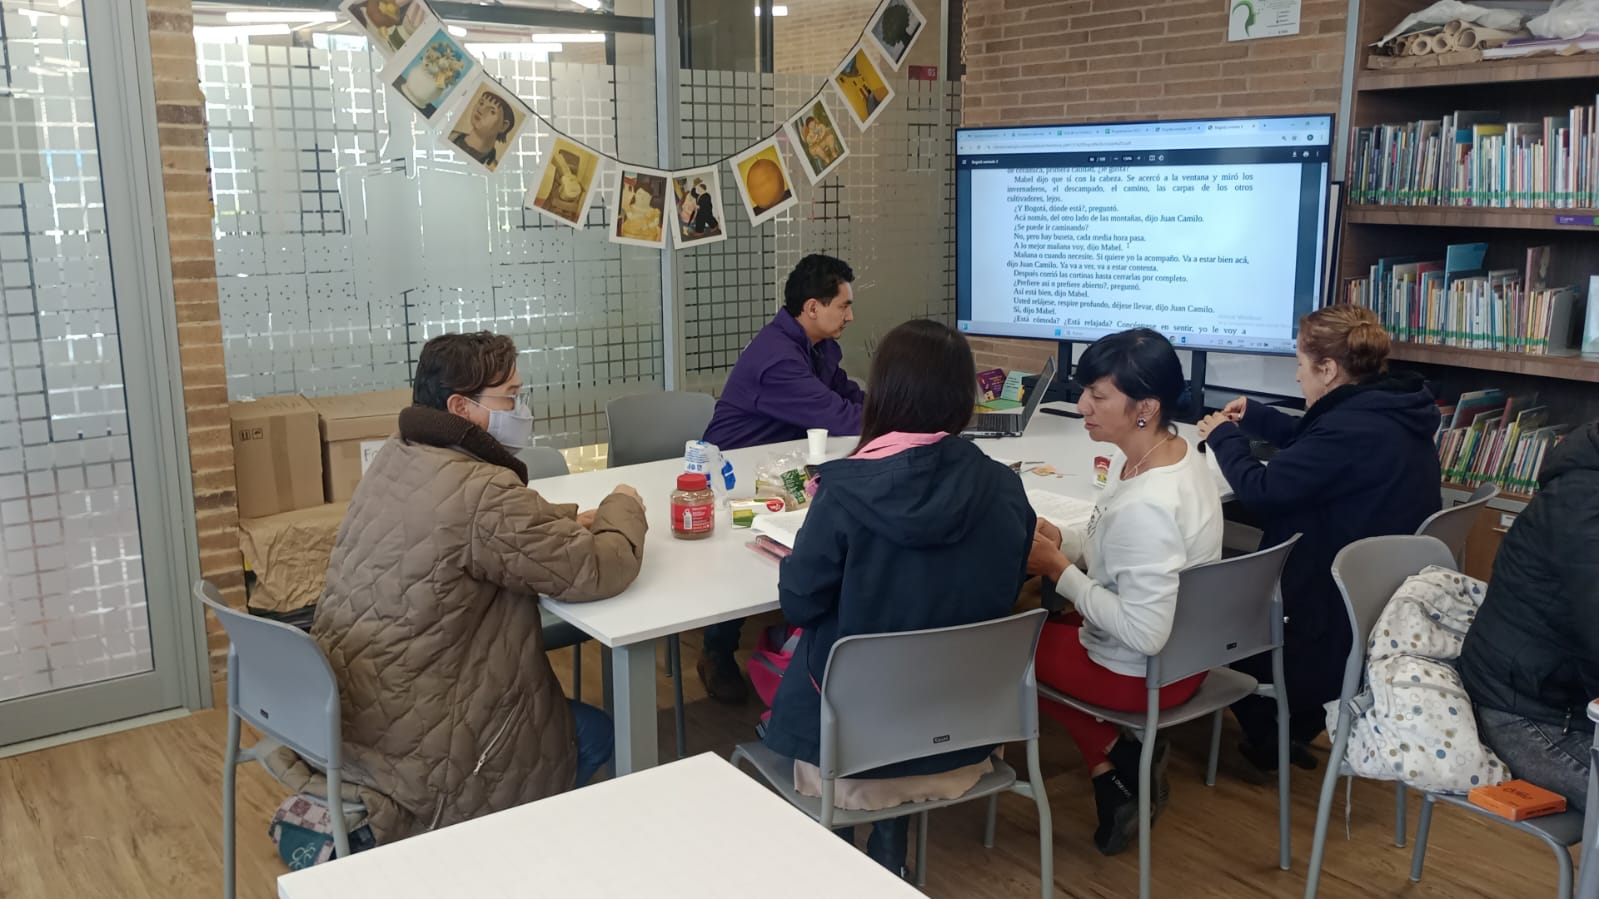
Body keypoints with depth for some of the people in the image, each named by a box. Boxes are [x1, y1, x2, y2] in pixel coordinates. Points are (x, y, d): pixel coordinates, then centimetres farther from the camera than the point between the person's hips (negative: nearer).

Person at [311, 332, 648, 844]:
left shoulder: (397, 456, 3)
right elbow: (598, 572, -21)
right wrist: (624, 508, -2)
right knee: (596, 733, 11)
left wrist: (571, 522, 5)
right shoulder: (481, 490, -25)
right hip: (411, 742, -9)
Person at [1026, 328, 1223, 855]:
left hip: (1146, 672, -8)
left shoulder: (1146, 507, -35)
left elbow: (1143, 635, -33)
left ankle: (1111, 758, 15)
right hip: (1185, 647, 8)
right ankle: (1124, 760, 21)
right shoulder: (1167, 449, -6)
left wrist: (1059, 570, -24)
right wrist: (1061, 541, -7)